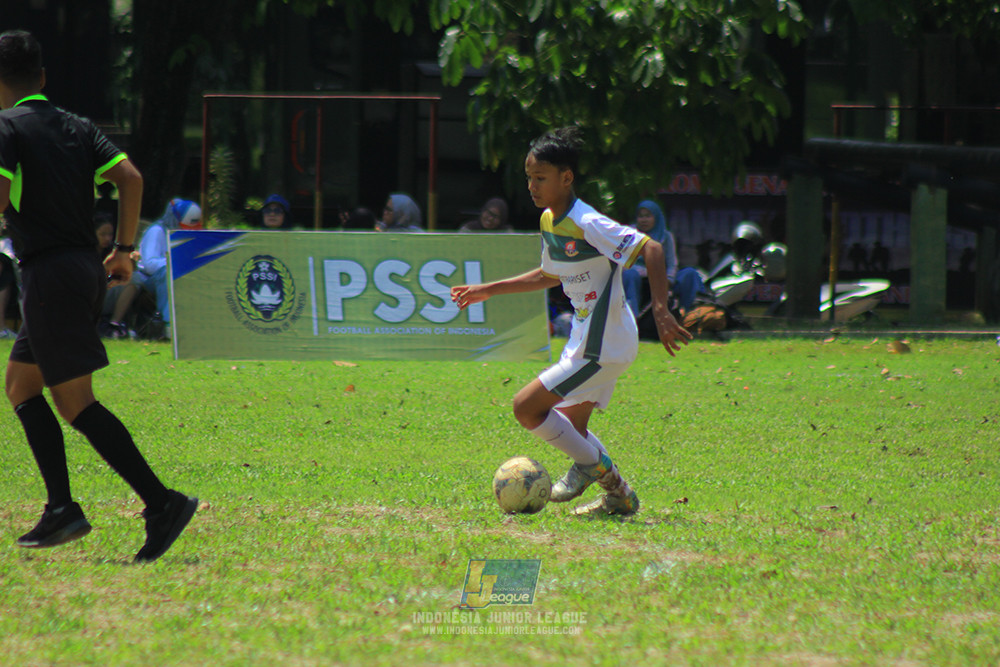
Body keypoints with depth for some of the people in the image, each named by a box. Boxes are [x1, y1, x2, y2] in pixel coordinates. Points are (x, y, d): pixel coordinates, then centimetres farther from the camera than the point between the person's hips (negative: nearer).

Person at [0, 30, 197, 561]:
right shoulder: (76, 127, 13)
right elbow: (130, 177, 3)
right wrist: (124, 250, 9)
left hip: (48, 274, -8)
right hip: (85, 268, 8)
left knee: (76, 403, -8)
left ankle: (161, 502, -17)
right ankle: (61, 508, 9)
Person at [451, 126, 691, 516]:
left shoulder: (587, 224, -21)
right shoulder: (549, 221, 7)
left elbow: (650, 248, -25)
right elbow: (550, 275, 25)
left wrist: (660, 311, -32)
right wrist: (488, 291, 26)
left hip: (602, 347, -9)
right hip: (587, 339, 9)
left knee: (526, 407, -9)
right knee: (571, 428, 17)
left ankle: (593, 466, 7)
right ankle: (618, 497, 27)